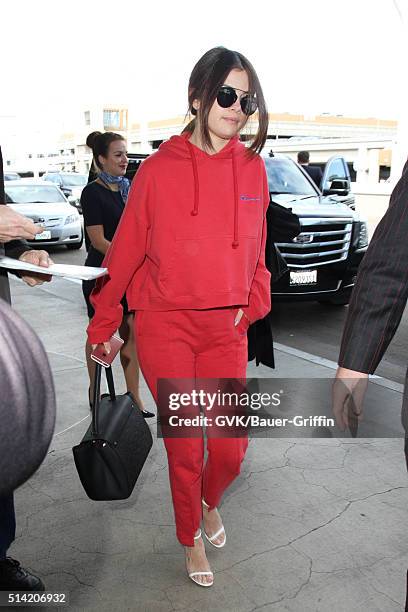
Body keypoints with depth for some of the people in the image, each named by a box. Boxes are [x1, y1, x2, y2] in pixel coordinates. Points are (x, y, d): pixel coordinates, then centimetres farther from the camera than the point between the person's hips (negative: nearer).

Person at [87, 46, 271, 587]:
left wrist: (254, 303, 5)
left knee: (231, 447, 6)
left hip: (227, 327, 3)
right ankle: (191, 538, 35)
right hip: (165, 324, -3)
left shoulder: (253, 168, 5)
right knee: (184, 445, 5)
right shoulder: (159, 169, -4)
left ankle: (210, 502, 43)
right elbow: (126, 251, 0)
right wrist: (103, 325, 4)